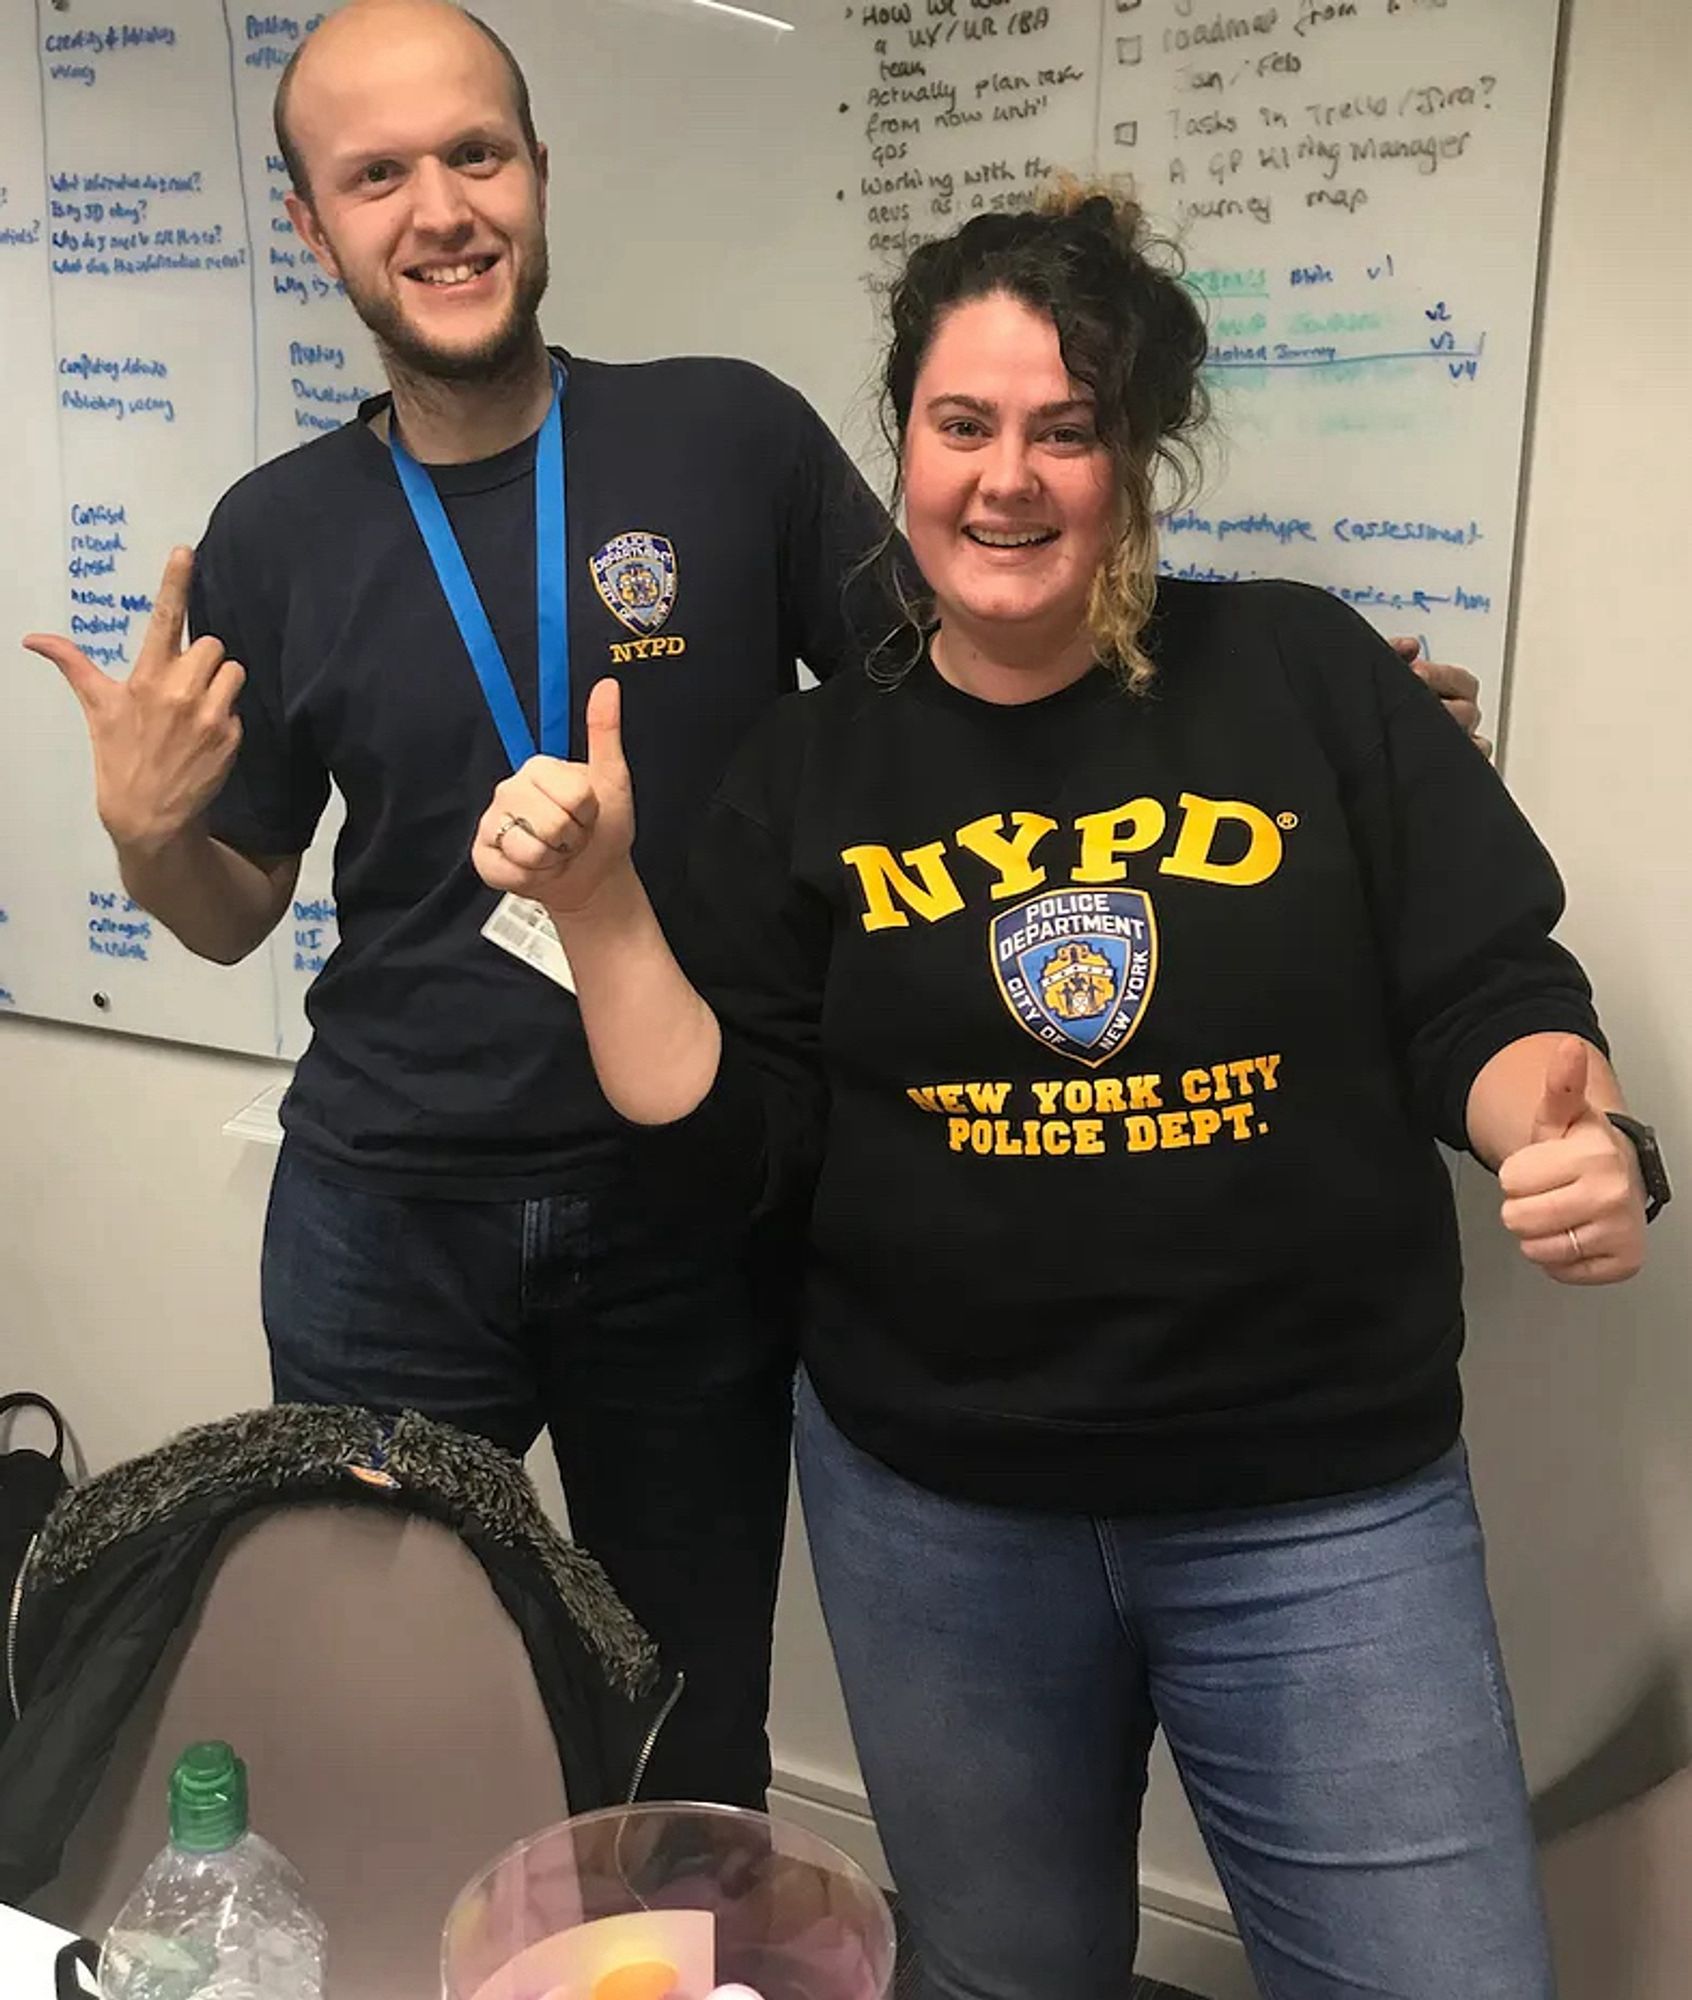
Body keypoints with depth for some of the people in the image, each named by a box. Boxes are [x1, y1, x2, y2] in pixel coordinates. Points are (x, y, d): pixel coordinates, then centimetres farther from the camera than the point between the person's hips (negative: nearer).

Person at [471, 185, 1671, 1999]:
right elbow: (725, 1141, 0)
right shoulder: (809, 772, 1)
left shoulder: (1306, 674, -5)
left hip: (1319, 1505, -1)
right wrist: (597, 903, -11)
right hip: (929, 1508, 2)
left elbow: (1493, 1007, -3)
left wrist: (1582, 1149, -23)